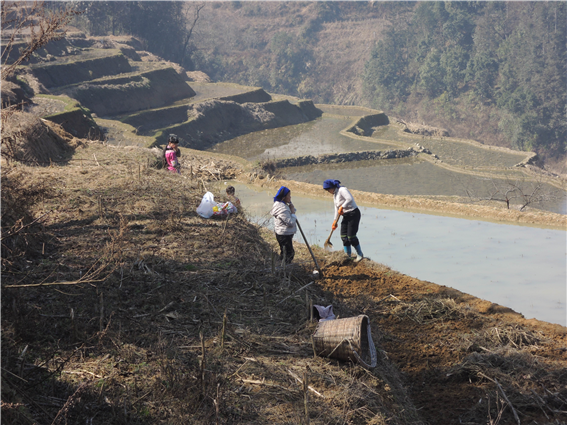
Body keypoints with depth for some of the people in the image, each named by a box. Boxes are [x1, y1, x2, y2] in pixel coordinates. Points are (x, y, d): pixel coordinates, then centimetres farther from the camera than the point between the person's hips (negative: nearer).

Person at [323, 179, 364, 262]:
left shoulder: (342, 190, -14)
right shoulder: (334, 195, 14)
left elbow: (350, 199, -29)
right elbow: (336, 208, 20)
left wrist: (342, 207, -25)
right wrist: (334, 221, 18)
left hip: (353, 214, -9)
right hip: (346, 216, 9)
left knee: (351, 236, -11)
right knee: (343, 236, 3)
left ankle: (360, 254, 5)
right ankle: (348, 255, 11)